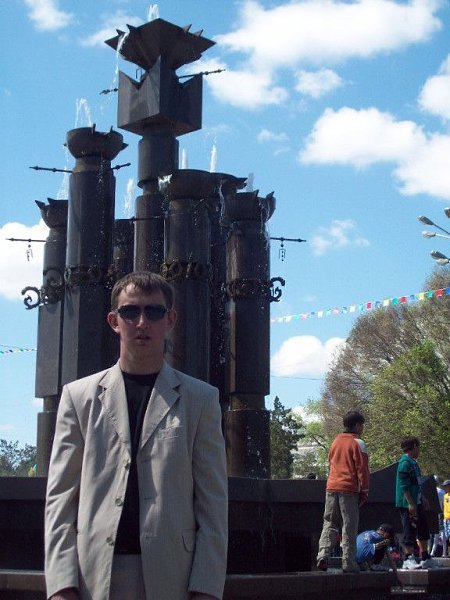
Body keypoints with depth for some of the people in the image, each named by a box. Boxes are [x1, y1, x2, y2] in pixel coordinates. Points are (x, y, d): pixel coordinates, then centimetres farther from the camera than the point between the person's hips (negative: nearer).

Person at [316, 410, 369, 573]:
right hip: (349, 489, -5)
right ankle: (349, 564, 0)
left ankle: (323, 554, -8)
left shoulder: (336, 441, 16)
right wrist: (364, 492, -1)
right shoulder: (357, 443, -5)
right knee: (349, 528, 0)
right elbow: (362, 469, -7)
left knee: (329, 523, 10)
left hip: (331, 487, 5)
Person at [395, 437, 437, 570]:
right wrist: (411, 504, -23)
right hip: (407, 504, -10)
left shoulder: (413, 463, 15)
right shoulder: (405, 463, -15)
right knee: (409, 531, -5)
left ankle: (425, 558, 22)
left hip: (417, 502, 10)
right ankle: (408, 559, 1)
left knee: (423, 530, 14)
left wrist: (422, 499, 25)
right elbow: (404, 485, -20)